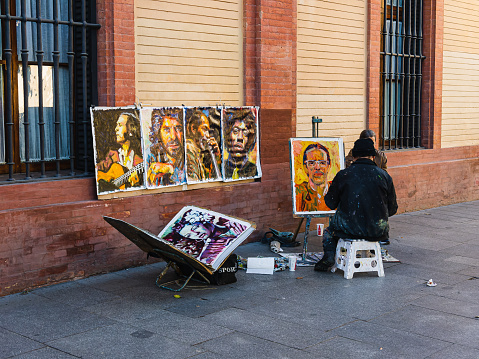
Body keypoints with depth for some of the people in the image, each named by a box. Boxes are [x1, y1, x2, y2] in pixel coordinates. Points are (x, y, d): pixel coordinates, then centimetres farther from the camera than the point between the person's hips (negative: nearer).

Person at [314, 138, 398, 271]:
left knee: (331, 226, 30)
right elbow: (392, 209, 5)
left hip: (350, 229, -1)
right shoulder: (384, 176, -1)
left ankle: (329, 255, 17)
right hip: (378, 231, 1)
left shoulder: (342, 175, -6)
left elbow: (331, 203, 4)